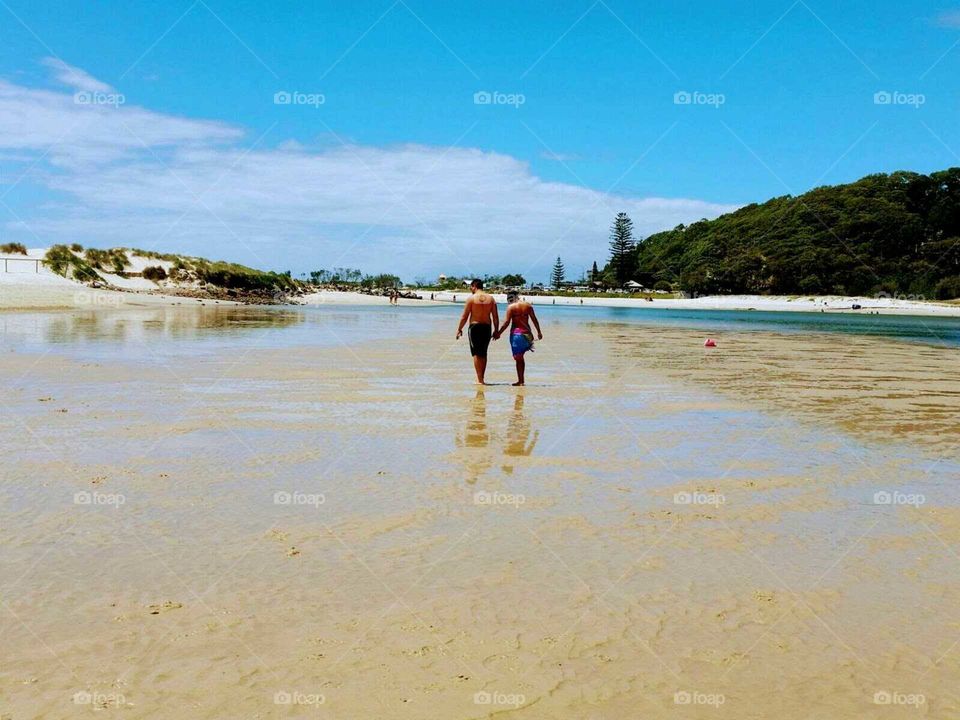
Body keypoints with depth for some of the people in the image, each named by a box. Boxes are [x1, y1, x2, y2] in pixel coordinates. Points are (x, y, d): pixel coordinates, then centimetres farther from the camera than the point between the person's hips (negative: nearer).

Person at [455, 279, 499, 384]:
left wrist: (459, 329, 3)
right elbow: (495, 317, 4)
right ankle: (481, 378, 17)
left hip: (475, 327, -4)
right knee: (483, 353, 14)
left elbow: (464, 316, -7)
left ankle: (479, 379, -5)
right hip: (487, 327, 4)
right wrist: (496, 330, 11)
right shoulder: (491, 298, 5)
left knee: (476, 353, 0)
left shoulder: (471, 298, -7)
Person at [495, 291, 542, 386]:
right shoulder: (528, 305, 7)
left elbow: (506, 322, -10)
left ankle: (520, 381, -1)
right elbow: (534, 319, 7)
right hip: (527, 333, 5)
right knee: (520, 357, 17)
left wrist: (498, 333, -3)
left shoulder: (511, 307, -6)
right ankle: (521, 380, 19)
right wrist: (539, 332, 13)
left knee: (518, 358, 0)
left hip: (516, 333, -5)